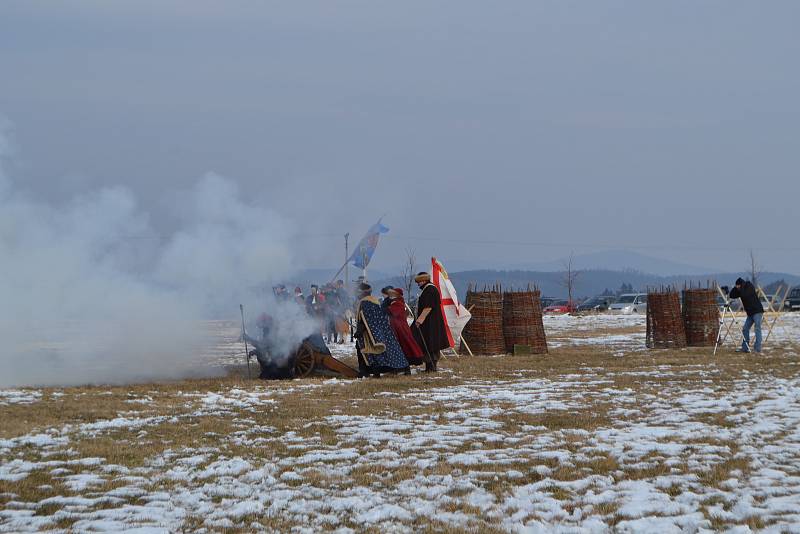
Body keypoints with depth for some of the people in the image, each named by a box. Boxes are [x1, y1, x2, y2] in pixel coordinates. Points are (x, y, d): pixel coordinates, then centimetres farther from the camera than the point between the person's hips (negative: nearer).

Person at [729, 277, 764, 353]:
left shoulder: (749, 287, -13)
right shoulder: (740, 290, 7)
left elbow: (745, 295, -27)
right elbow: (732, 295, 4)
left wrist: (740, 288, -16)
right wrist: (735, 288, -9)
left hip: (757, 311, -8)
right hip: (750, 313, 8)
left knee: (757, 329, -12)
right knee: (745, 329, 5)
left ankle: (757, 348, -15)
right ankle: (745, 348, 8)